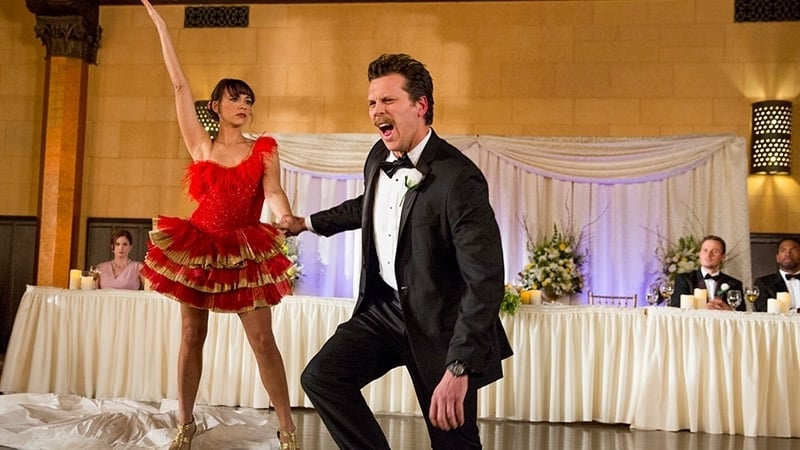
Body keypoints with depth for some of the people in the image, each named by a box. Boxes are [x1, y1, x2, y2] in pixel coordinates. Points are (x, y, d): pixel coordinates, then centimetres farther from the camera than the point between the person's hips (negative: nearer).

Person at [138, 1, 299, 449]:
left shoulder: (264, 150, 3)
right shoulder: (201, 144, 4)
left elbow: (273, 191, -11)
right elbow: (179, 83, 3)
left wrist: (288, 219, -35)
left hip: (245, 251, -1)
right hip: (198, 246, 2)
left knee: (263, 339, -4)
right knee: (192, 336, 6)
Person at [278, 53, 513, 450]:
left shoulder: (458, 178, -24)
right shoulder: (379, 157, 0)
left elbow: (486, 281, -28)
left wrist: (459, 368, -34)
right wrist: (309, 223, 36)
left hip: (439, 321, -7)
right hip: (384, 307, 7)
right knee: (320, 376, -8)